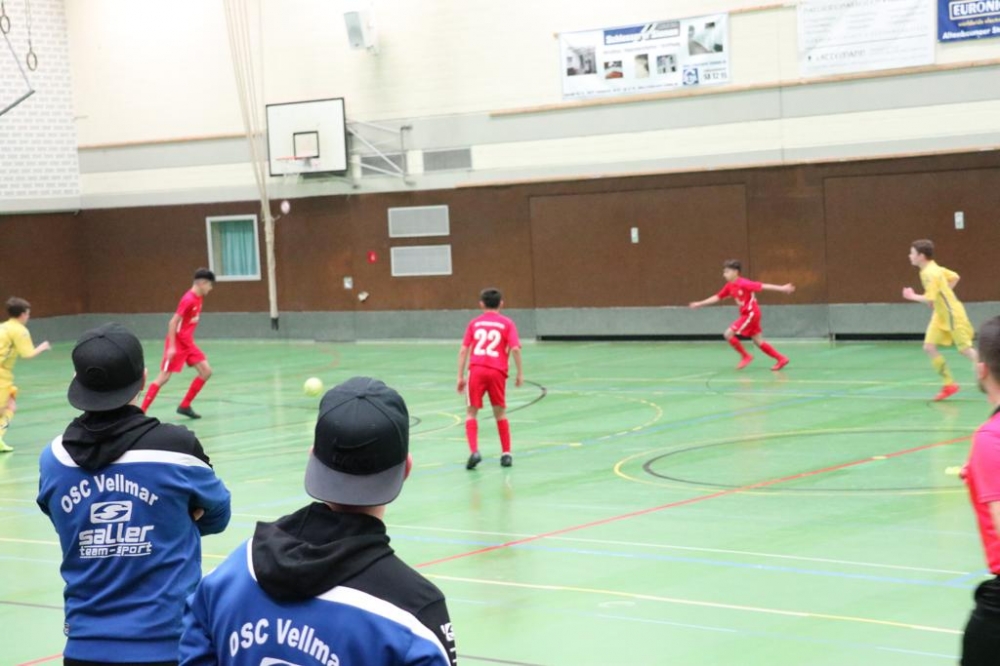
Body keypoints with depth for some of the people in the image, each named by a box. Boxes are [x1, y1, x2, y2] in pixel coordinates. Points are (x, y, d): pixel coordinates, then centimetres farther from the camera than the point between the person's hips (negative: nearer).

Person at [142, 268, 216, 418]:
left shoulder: (199, 298, 6)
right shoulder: (189, 299, -21)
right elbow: (173, 323, -22)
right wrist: (171, 347, -24)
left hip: (188, 342, 9)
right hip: (177, 342, -9)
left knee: (206, 371, 2)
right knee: (164, 377, -8)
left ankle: (184, 406, 11)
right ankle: (142, 411, -4)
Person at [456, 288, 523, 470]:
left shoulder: (474, 323, 13)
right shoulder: (506, 323, 9)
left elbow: (463, 350, 7)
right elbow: (515, 348, -4)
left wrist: (460, 376, 10)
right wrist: (520, 373, 3)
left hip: (476, 369, 0)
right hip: (497, 371, 0)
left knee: (471, 412, 6)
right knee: (500, 413, 15)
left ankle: (474, 451, -12)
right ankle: (506, 454, 14)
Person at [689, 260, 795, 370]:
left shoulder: (743, 283, -18)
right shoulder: (729, 286, 8)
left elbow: (762, 286, -21)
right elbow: (717, 297, 17)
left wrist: (782, 288, -23)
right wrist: (700, 303, 16)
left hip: (751, 314, -9)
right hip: (746, 314, 9)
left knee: (728, 334, -12)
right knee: (758, 341, 10)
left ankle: (745, 356, 1)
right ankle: (781, 359, 15)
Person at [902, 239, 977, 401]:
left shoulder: (929, 273, -22)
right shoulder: (935, 268, 7)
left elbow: (930, 299, -27)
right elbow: (955, 277, 17)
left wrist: (912, 296, -12)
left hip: (952, 315, -10)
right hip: (941, 316, 10)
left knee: (965, 349, -5)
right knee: (929, 347, 0)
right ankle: (949, 384, 5)